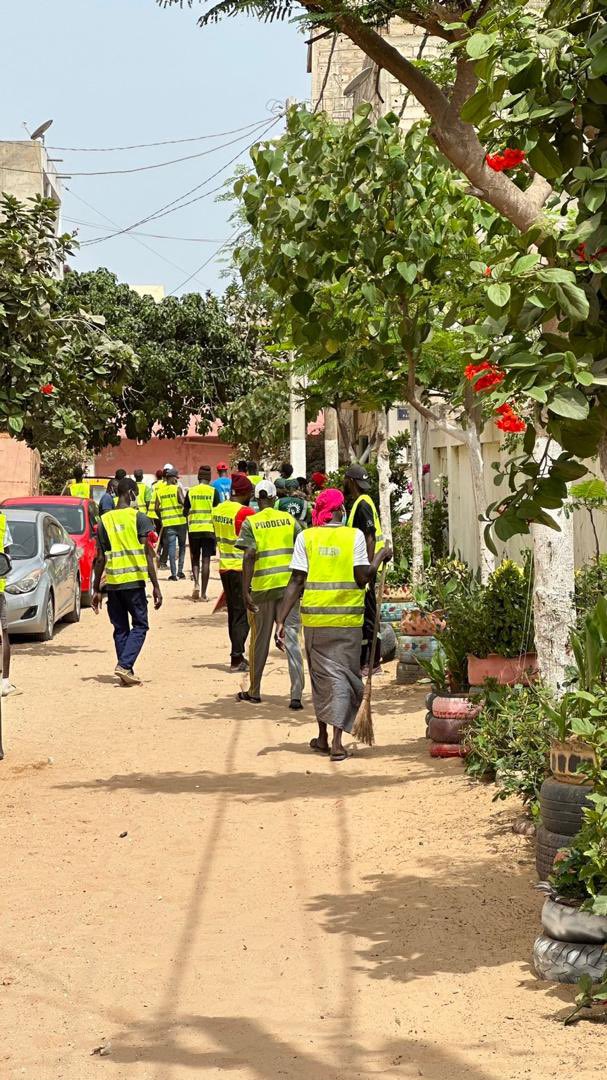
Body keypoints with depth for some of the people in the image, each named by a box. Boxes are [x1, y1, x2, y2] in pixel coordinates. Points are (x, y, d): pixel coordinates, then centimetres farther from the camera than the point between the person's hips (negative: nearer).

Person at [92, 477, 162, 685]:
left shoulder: (105, 521, 8)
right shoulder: (138, 518, -4)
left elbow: (100, 558, 8)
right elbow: (147, 553, -8)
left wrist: (96, 590, 14)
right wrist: (156, 586, -6)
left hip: (112, 582, 4)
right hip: (134, 581, -4)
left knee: (120, 629, 12)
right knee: (139, 625, 5)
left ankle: (126, 673, 10)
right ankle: (124, 665, -12)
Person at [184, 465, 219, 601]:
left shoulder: (191, 492, 2)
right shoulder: (213, 491, -2)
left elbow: (185, 512, 5)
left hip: (193, 529, 1)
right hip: (209, 528, -1)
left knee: (195, 558, 14)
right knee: (206, 560, 1)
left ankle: (196, 583, -9)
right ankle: (203, 593, 1)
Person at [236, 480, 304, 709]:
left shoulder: (250, 523, -2)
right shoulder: (289, 519, 5)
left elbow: (249, 556, -11)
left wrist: (245, 590, -12)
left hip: (262, 586, -1)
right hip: (289, 584, 1)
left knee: (259, 640, 13)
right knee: (292, 639, 1)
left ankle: (254, 691, 24)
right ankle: (296, 695, -6)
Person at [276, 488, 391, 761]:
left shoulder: (306, 537, 1)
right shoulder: (354, 536, -3)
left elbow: (296, 582, -5)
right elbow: (362, 578, -9)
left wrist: (281, 620, -4)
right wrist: (380, 556, 8)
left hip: (315, 617, 2)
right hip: (347, 617, -2)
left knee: (321, 675, 16)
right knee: (342, 676, 3)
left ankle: (322, 738, 25)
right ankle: (337, 741, -8)